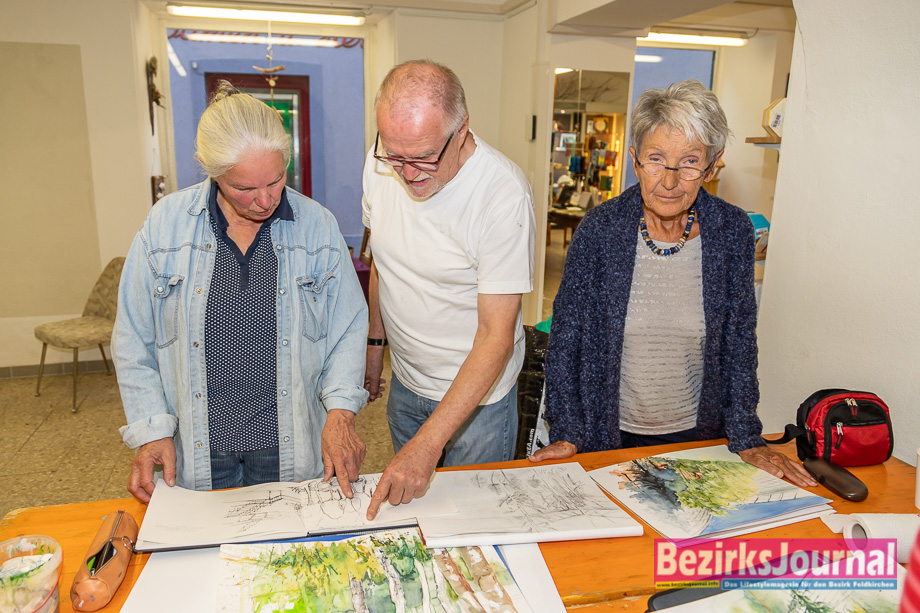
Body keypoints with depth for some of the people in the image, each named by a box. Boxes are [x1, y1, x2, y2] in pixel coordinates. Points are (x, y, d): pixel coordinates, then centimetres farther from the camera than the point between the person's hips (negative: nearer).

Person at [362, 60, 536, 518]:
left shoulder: (504, 195, -29)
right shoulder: (381, 164, -11)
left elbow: (497, 336, -27)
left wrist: (428, 444, -30)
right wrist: (375, 340, 11)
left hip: (478, 391, -5)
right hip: (406, 380, 5)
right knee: (402, 499, 23)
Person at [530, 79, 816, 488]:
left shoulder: (733, 231, -9)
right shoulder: (600, 228, -14)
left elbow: (738, 340, -1)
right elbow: (566, 336, -8)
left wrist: (746, 438, -2)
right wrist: (566, 434, -10)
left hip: (696, 435, 2)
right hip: (608, 436, -1)